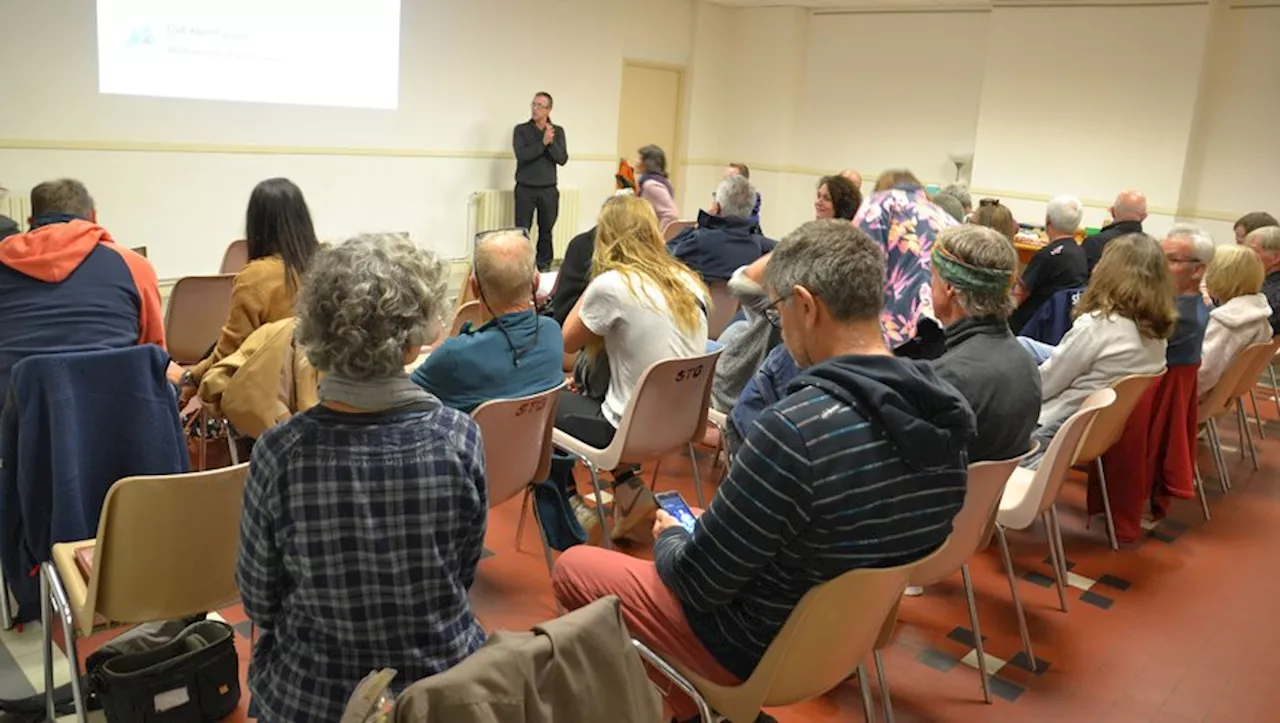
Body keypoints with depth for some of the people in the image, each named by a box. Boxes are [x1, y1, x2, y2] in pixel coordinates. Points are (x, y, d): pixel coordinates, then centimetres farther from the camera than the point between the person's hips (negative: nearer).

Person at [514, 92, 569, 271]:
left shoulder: (558, 131, 4)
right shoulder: (521, 130, -1)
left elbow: (562, 159, -5)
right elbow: (521, 155, -15)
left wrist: (551, 142, -21)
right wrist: (543, 142, -22)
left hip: (548, 190, 2)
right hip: (525, 189, -2)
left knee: (546, 231, 7)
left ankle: (544, 268, 18)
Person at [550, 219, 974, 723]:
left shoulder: (797, 428, -34)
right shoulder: (943, 409, -10)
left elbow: (699, 583, -23)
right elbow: (862, 535, 5)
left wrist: (669, 538, 0)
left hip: (762, 645, -7)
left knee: (573, 567, 13)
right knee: (679, 554, 29)